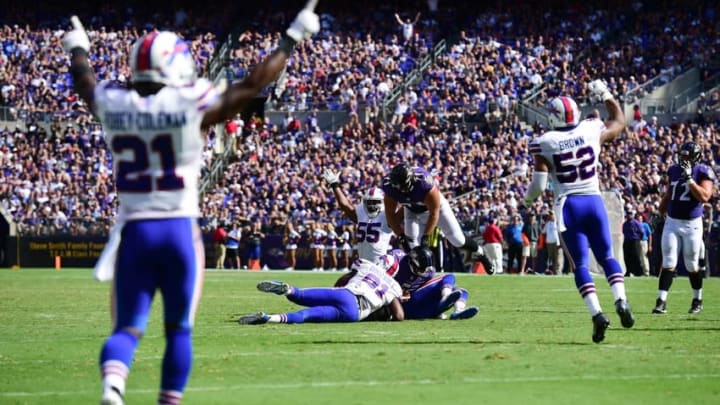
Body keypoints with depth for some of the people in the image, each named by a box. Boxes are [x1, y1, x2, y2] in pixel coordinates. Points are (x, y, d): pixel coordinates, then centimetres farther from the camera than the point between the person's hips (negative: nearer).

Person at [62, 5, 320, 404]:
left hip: (133, 231, 3)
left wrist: (78, 49, 46)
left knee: (128, 327, 2)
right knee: (178, 329, 11)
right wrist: (291, 40, 11)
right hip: (178, 229, -2)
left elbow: (85, 83, 24)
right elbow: (252, 85, -1)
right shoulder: (191, 106, -10)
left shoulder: (112, 105, 0)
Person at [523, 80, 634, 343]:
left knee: (580, 265, 1)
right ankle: (620, 300, -10)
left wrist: (528, 199, 13)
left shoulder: (544, 144, -8)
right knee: (606, 256, 13)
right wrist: (606, 97, 31)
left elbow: (539, 184, -8)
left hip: (568, 205, -2)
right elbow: (619, 122, 21)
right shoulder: (592, 132, 0)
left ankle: (597, 314, -15)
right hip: (594, 202, 2)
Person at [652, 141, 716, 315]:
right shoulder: (674, 170, 6)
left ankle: (697, 300, 25)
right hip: (672, 222, 3)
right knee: (668, 263, -3)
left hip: (692, 224, -3)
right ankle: (661, 301, -5)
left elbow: (704, 197, -22)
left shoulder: (703, 172, -8)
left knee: (692, 265, 6)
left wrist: (689, 178, -24)